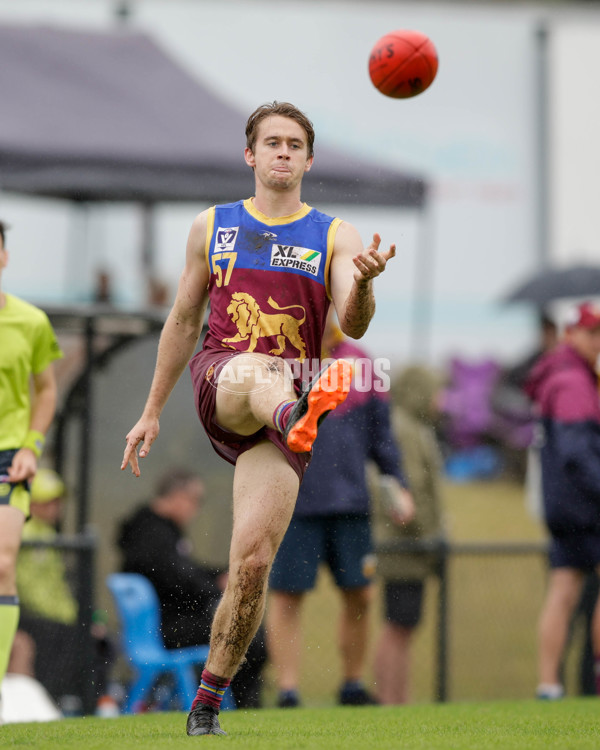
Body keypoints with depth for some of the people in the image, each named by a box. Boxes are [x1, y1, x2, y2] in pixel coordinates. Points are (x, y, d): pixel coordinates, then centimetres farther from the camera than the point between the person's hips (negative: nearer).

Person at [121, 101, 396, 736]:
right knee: (256, 368, -39)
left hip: (288, 396, 0)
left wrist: (363, 283, -30)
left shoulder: (333, 236, 9)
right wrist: (152, 412, 22)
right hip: (216, 382, 0)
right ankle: (297, 418, -76)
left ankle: (207, 701, 2)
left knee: (252, 561, -11)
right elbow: (183, 322, 22)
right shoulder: (212, 227, 15)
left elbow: (353, 326, -7)